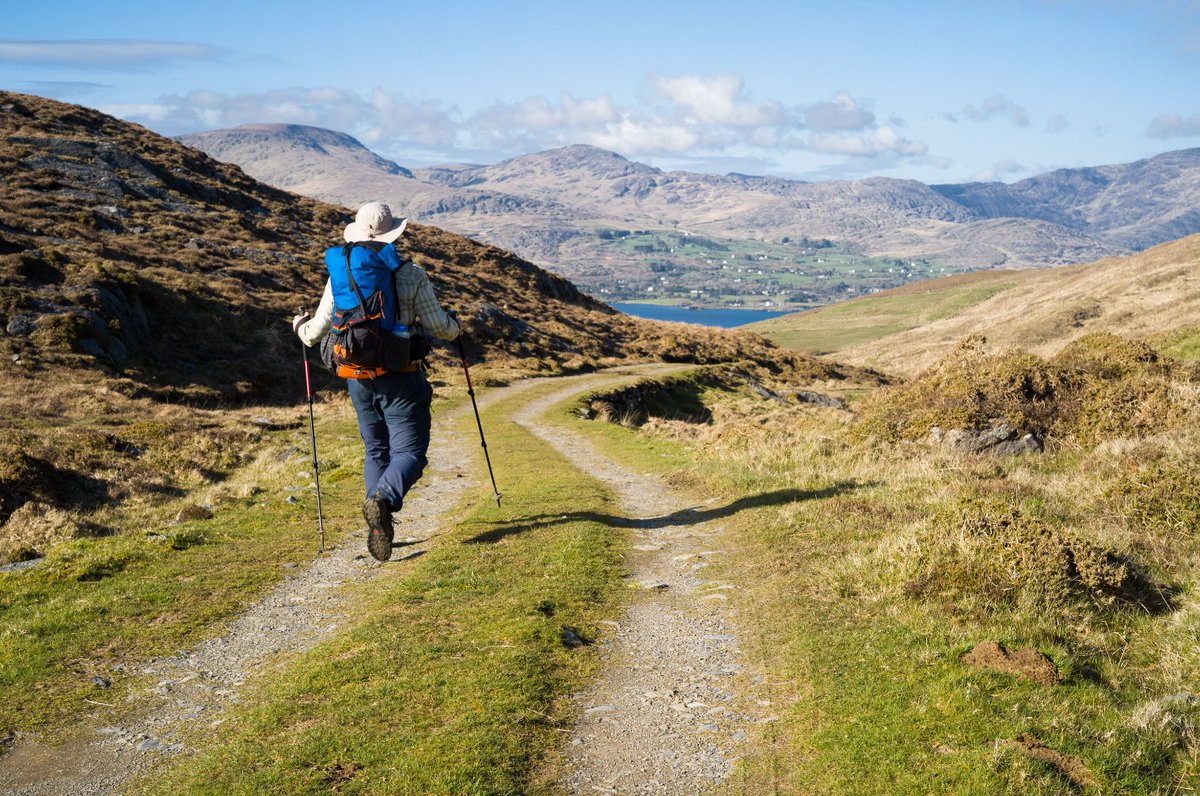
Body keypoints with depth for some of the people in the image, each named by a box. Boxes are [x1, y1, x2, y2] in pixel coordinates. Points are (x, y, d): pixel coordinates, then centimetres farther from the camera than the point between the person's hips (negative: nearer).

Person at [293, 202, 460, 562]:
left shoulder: (340, 273, 3)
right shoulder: (411, 274, -5)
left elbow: (316, 332, 4)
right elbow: (438, 326, -3)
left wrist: (301, 327, 27)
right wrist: (455, 328, 20)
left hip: (358, 379, 4)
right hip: (400, 378, -4)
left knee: (375, 451, 17)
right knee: (409, 450, -1)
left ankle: (380, 528, 12)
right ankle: (383, 499, -30)